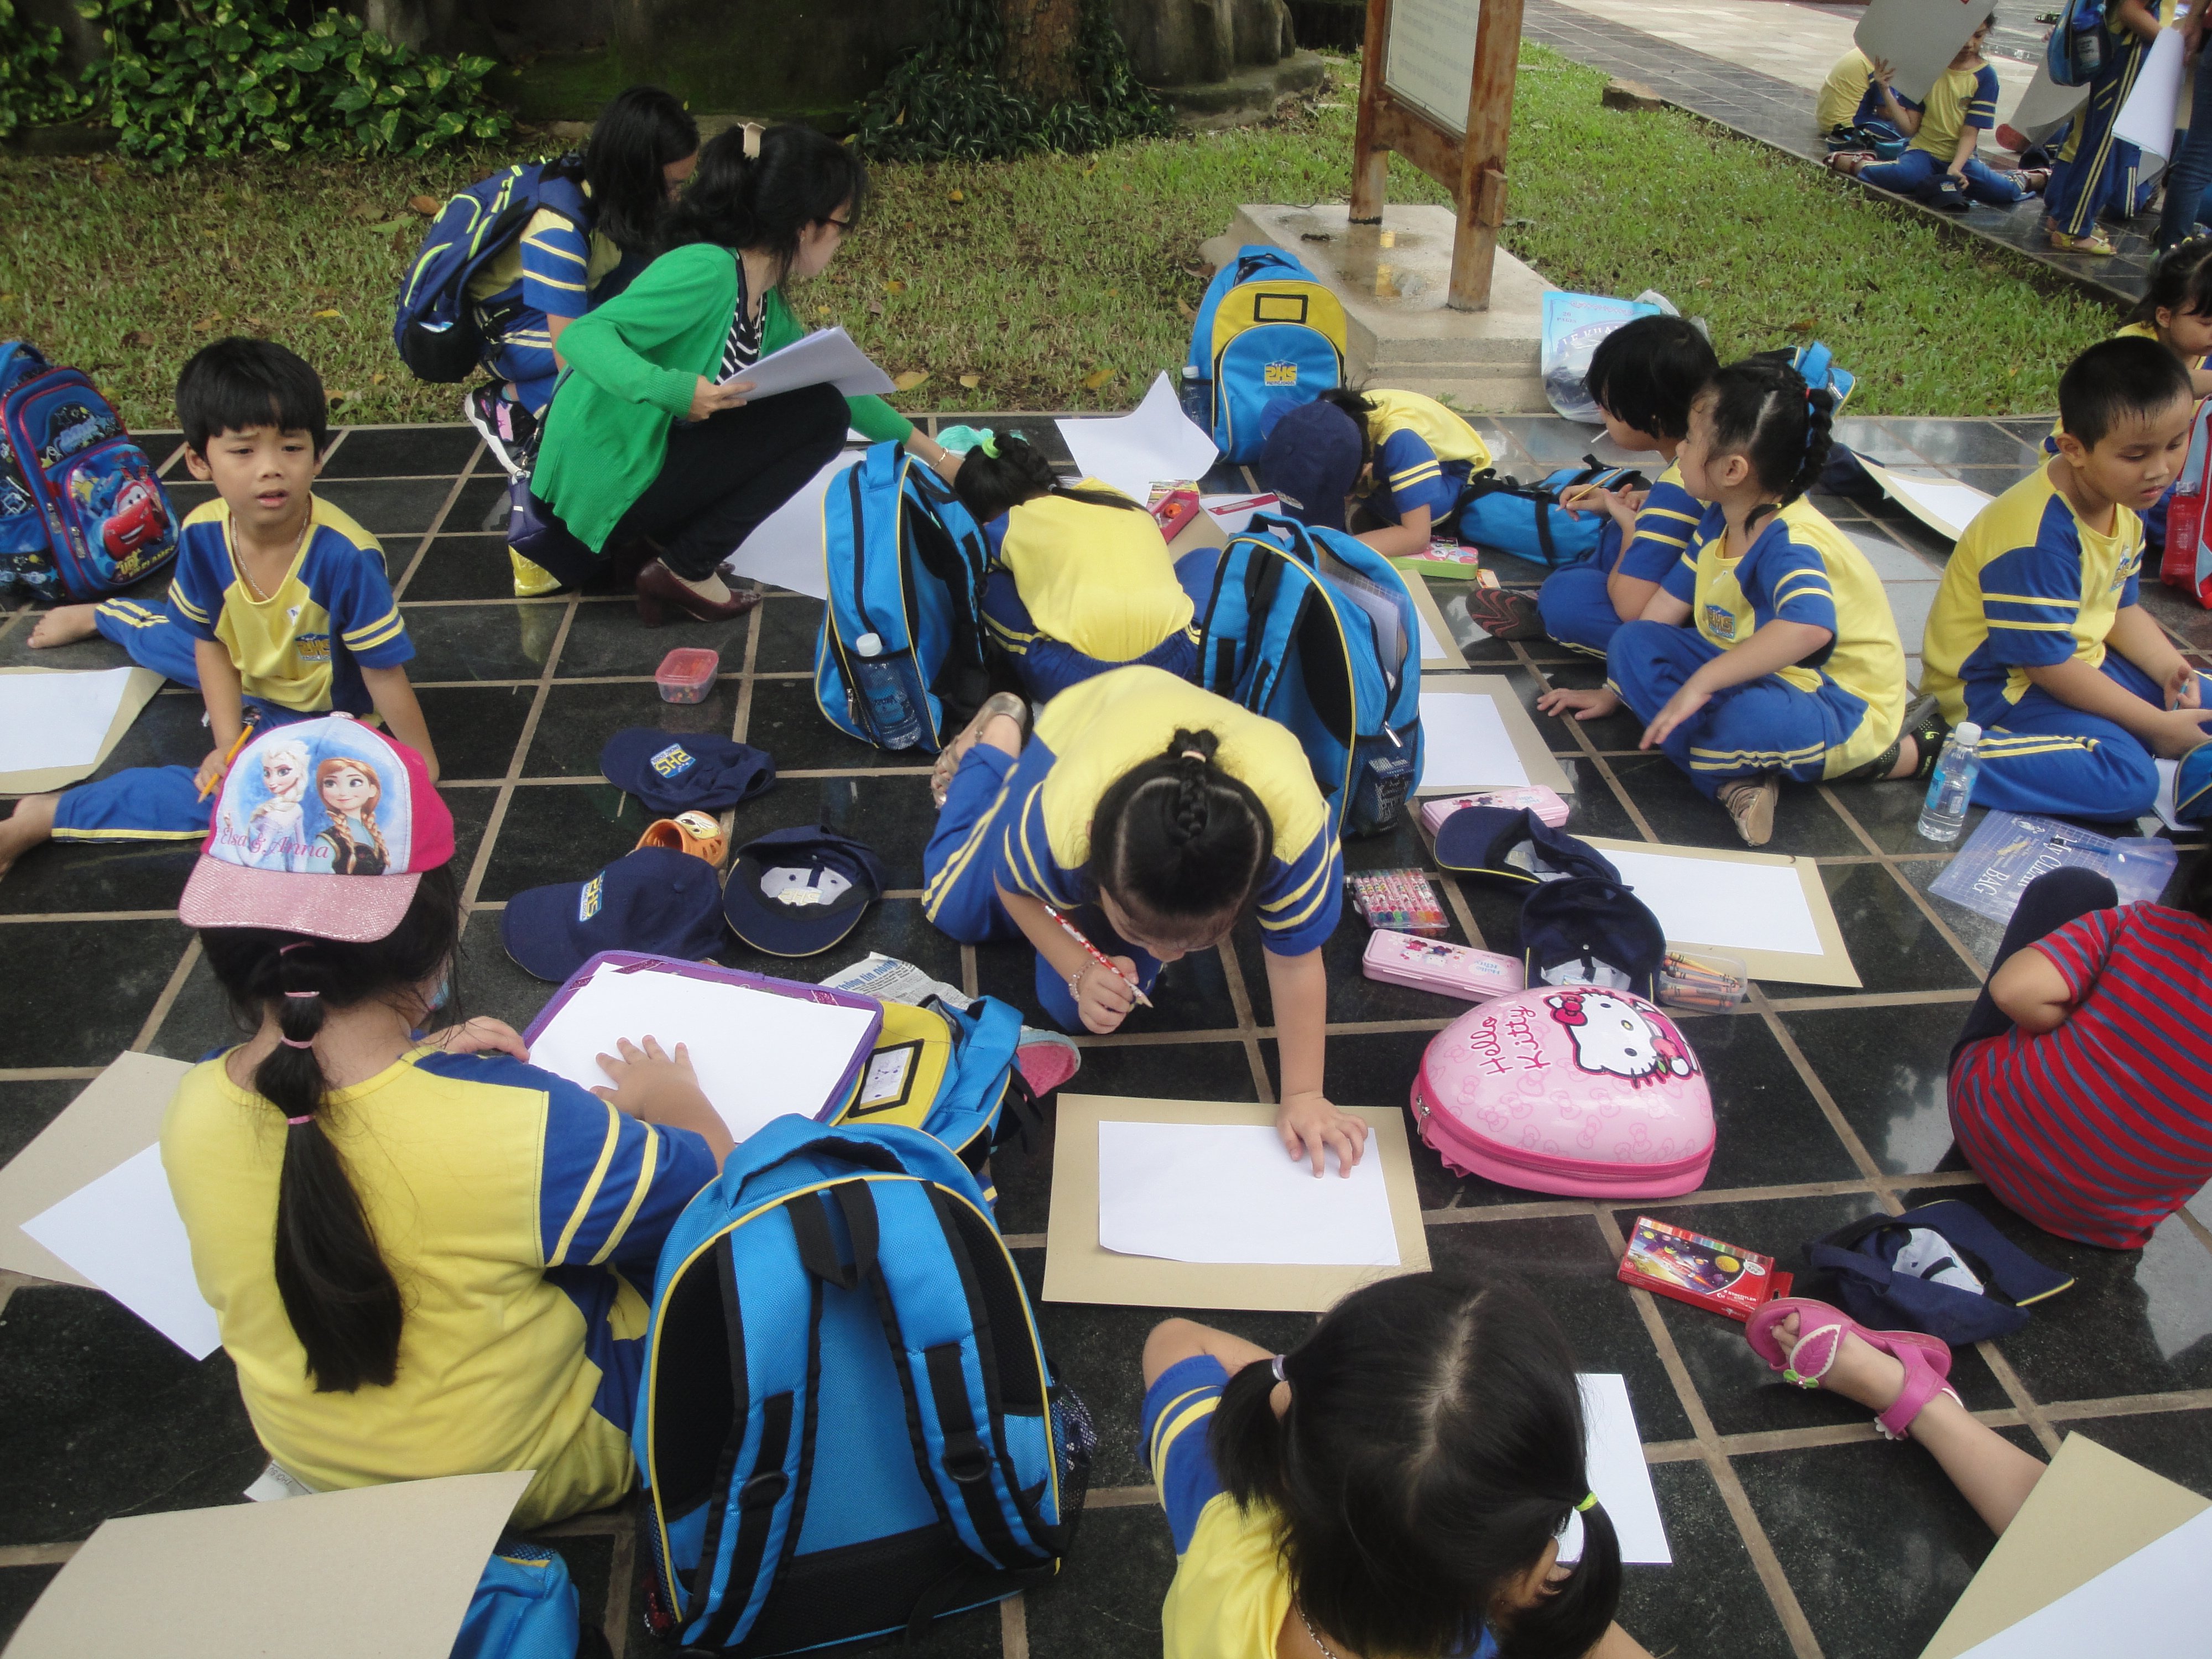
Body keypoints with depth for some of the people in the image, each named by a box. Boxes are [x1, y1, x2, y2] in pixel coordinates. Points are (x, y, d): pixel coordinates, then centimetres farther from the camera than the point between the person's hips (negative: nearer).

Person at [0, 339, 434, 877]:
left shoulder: (346, 555, -37)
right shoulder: (203, 534, -20)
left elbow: (385, 670, -29)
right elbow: (211, 642, -6)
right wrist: (227, 742, -14)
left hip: (322, 712, -5)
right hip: (246, 676, 6)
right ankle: (98, 616, 65)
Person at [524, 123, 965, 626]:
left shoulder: (766, 302, 9)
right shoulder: (706, 270, -19)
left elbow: (840, 386, 20)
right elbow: (582, 336, -25)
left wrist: (935, 455, 22)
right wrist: (672, 389, -39)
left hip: (645, 462, 9)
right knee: (819, 414, -10)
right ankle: (687, 570, -6)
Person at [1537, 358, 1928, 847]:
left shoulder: (1790, 544, -29)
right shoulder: (1720, 522, 1)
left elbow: (1809, 628, -49)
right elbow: (1670, 601, 11)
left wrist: (1701, 683, -48)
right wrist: (1613, 688, 13)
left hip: (1840, 708, -10)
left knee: (1749, 721, -45)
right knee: (1632, 642, -5)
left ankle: (1899, 754, -10)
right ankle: (1736, 779, -24)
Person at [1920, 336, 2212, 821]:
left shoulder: (2124, 502, 0)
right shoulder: (2039, 538, -30)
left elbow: (2122, 606, 13)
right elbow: (2049, 665, -26)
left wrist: (2170, 668, -7)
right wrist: (2157, 726, -19)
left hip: (2075, 660, 10)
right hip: (1993, 686, -10)